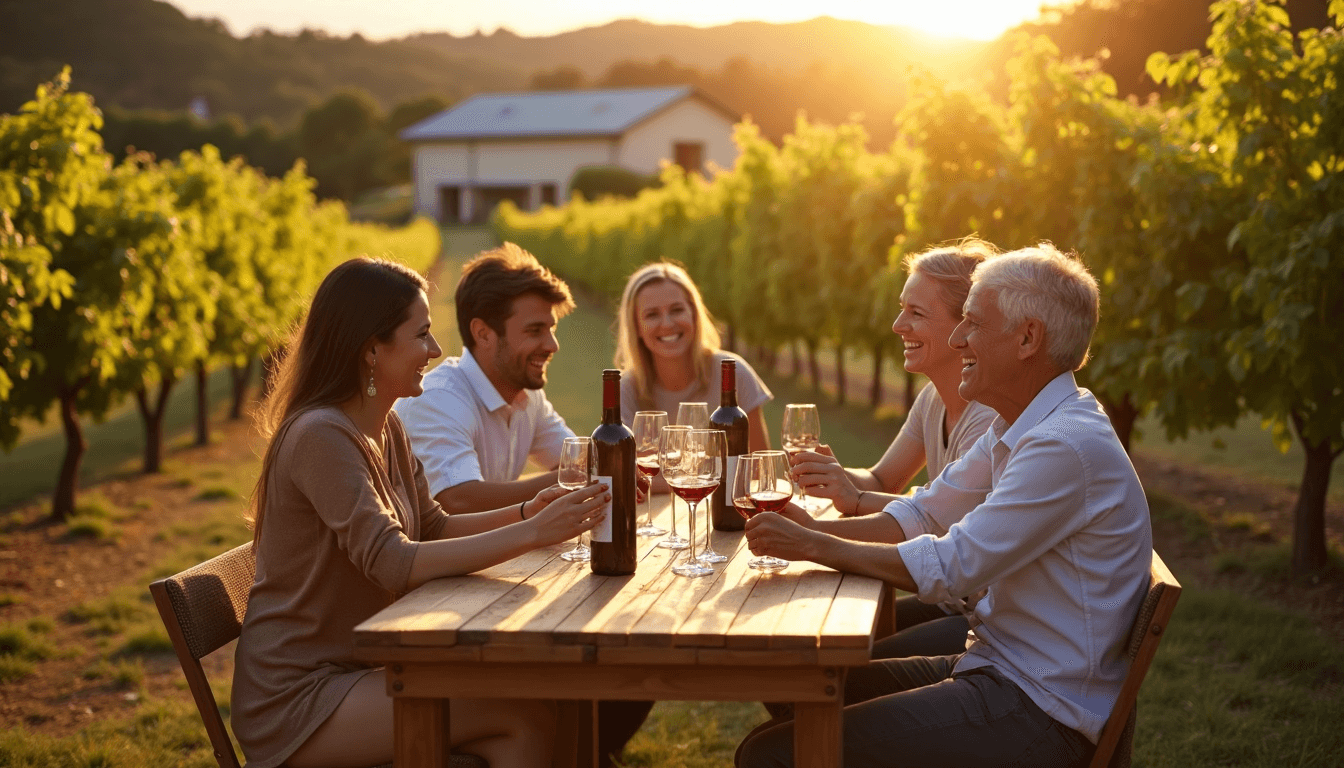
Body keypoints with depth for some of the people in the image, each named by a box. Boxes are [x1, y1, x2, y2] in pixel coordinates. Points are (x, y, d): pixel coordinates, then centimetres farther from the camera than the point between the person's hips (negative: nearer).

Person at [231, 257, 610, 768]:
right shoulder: (321, 437, -20)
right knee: (527, 715, -16)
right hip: (297, 699, -8)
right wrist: (532, 534, -30)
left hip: (355, 668, 8)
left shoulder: (386, 429, 9)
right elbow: (395, 564, -28)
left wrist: (527, 512, -3)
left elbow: (433, 528, 13)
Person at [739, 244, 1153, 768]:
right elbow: (923, 513, 12)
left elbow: (948, 568, -22)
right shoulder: (1015, 429, 11)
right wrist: (814, 527, -4)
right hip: (997, 667, 10)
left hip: (1040, 716, -10)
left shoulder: (1067, 447, -22)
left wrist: (813, 547, -15)